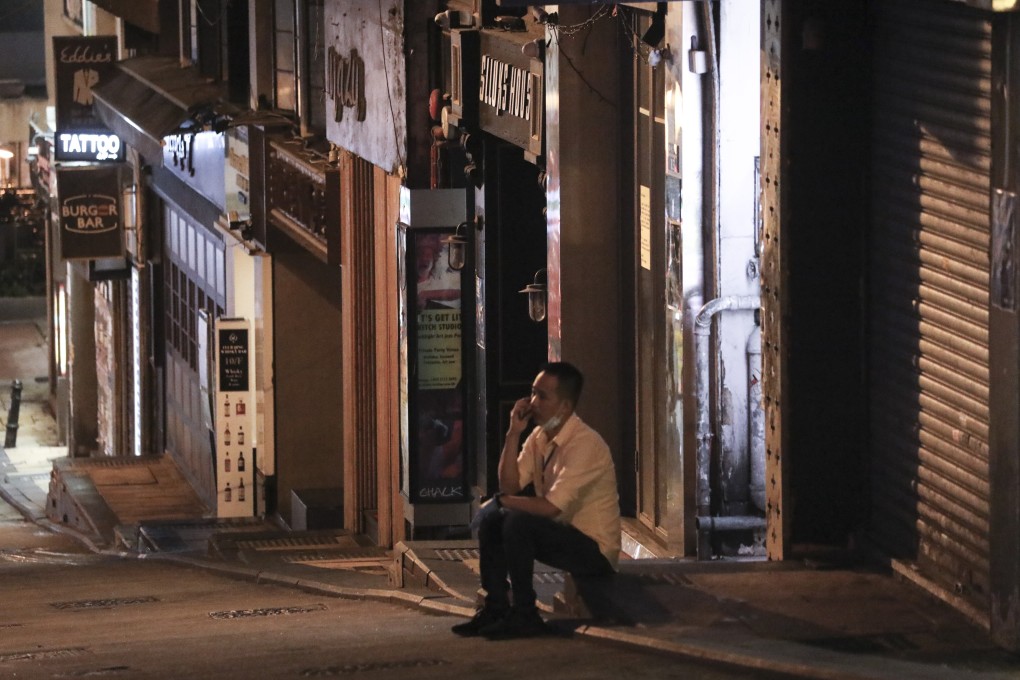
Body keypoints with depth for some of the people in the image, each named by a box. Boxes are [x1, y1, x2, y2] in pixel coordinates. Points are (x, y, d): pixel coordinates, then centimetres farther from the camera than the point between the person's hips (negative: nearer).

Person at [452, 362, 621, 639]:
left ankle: (525, 616, -18)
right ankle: (496, 608, 3)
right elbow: (510, 486, 0)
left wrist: (501, 501, -14)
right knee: (489, 519, 0)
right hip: (561, 534, 9)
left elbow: (552, 507, -27)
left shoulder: (584, 444, -22)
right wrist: (514, 433, -9)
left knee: (517, 521, -28)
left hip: (595, 549, -9)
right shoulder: (540, 437, 5)